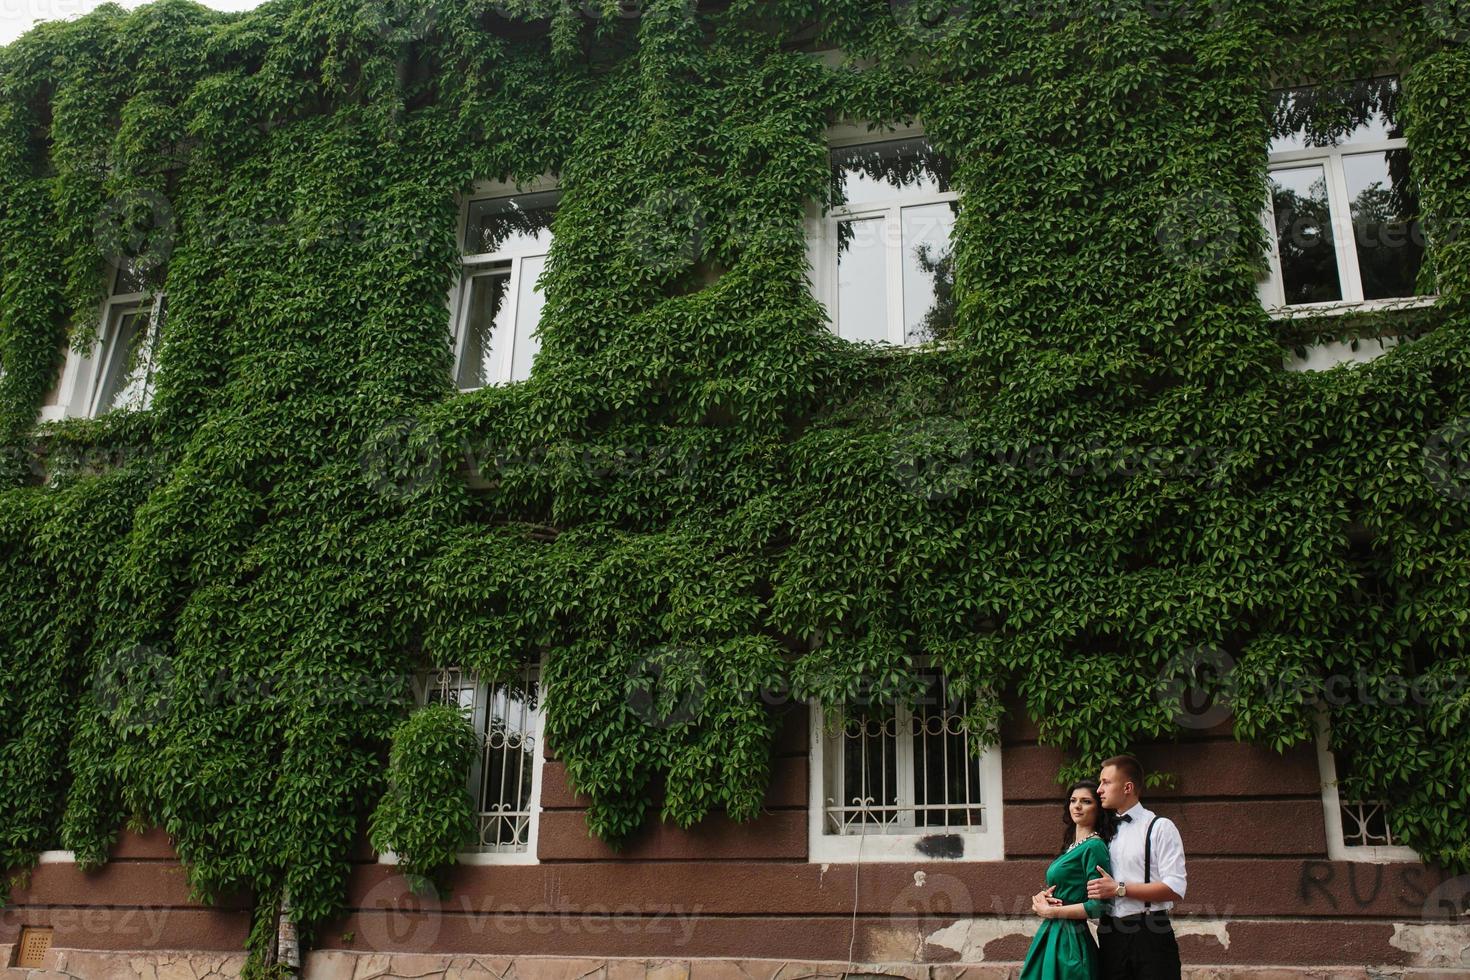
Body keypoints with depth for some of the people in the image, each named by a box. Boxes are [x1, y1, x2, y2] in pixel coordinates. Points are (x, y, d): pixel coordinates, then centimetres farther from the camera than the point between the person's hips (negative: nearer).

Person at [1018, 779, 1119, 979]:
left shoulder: (1094, 847, -14)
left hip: (1069, 940, -8)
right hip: (1051, 935, 8)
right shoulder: (1071, 846, 12)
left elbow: (1098, 905, -19)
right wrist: (1042, 897, -4)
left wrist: (1051, 911, -11)